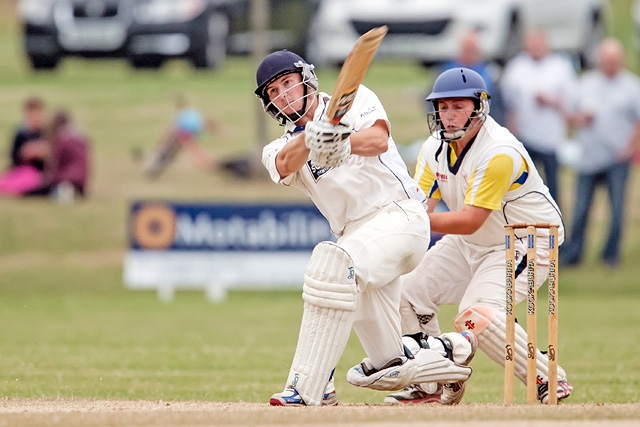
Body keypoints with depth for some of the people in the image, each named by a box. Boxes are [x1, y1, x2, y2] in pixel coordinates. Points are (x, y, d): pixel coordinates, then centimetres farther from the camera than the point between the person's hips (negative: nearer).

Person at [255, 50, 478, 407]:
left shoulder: (355, 99, 4)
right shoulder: (280, 148, 13)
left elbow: (379, 140, -16)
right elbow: (286, 164, -12)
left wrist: (345, 144, -37)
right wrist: (312, 137, -33)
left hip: (399, 214, -7)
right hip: (357, 233, 7)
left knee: (333, 262, -35)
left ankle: (309, 388, -39)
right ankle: (451, 348, 33)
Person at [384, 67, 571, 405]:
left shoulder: (499, 153, -29)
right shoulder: (435, 148, -3)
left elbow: (469, 221, -30)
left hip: (527, 240, -9)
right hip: (470, 244, 9)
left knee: (477, 315, -26)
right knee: (408, 292, 5)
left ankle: (550, 382, -14)